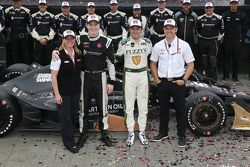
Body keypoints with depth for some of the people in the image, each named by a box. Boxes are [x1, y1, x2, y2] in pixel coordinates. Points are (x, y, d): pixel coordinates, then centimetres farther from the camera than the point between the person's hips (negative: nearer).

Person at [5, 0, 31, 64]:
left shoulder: (26, 11, 0)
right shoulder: (8, 11, 3)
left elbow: (30, 24, 3)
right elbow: (6, 24, 8)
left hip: (24, 35, -1)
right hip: (13, 35, 1)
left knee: (25, 51, 4)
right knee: (15, 52, 5)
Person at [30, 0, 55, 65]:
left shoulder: (51, 16, 6)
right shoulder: (34, 16, 6)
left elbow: (53, 29, 2)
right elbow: (32, 29, 2)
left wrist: (47, 39, -7)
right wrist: (39, 39, -7)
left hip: (48, 41, 0)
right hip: (38, 41, 0)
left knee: (48, 59, 0)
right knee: (38, 59, 1)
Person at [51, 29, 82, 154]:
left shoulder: (78, 54, 5)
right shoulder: (59, 55, -13)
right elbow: (53, 76, -13)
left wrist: (80, 88, 7)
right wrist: (57, 94, -15)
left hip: (76, 91, 6)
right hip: (63, 92, -5)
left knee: (73, 115, 14)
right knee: (65, 118, 2)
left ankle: (70, 137, 31)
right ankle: (69, 143, 12)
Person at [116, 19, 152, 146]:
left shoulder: (147, 43, 0)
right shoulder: (123, 43, -5)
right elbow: (117, 56, 9)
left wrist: (148, 68, 12)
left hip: (143, 74, 1)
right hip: (129, 75, -1)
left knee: (143, 105, 7)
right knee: (129, 106, 3)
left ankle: (142, 132, 18)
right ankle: (130, 133, 13)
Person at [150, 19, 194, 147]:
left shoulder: (184, 45, -2)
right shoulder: (158, 46, 4)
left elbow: (190, 64, 0)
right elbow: (153, 63, 13)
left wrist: (184, 79, -10)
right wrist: (156, 79, 4)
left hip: (178, 82, -2)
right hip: (162, 82, 3)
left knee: (180, 109, 3)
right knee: (163, 108, 14)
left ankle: (181, 136, 14)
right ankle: (163, 132, 30)